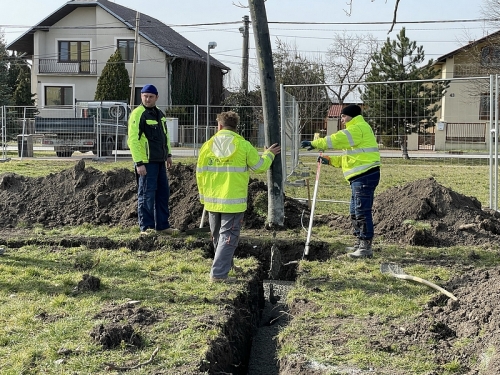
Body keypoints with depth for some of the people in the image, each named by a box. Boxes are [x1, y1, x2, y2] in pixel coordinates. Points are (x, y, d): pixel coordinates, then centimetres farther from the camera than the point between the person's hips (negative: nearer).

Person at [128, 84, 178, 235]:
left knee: (163, 193, 12)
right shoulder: (138, 114, -12)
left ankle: (162, 225, 21)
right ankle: (145, 227, 5)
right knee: (146, 194, -3)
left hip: (159, 160, 9)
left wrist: (168, 154, 20)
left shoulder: (159, 113, 14)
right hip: (146, 162, -8)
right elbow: (133, 140, -16)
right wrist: (139, 163, -21)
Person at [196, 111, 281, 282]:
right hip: (234, 201, -3)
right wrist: (269, 155, 22)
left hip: (212, 201, 4)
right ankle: (218, 273, -8)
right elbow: (260, 166, 2)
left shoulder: (207, 145, 0)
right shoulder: (244, 145, -7)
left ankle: (225, 265, 37)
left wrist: (203, 197, 16)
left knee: (217, 236, 20)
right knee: (228, 237, 0)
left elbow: (200, 174, 4)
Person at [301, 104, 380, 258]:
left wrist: (314, 143, -14)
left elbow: (335, 140, -20)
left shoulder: (358, 128, -10)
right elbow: (348, 158, 24)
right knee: (355, 212, 16)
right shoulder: (356, 130, 24)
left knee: (362, 212, -10)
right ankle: (359, 244, 25)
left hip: (365, 176, -11)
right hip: (360, 177, 11)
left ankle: (366, 247, -7)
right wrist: (330, 160, 14)